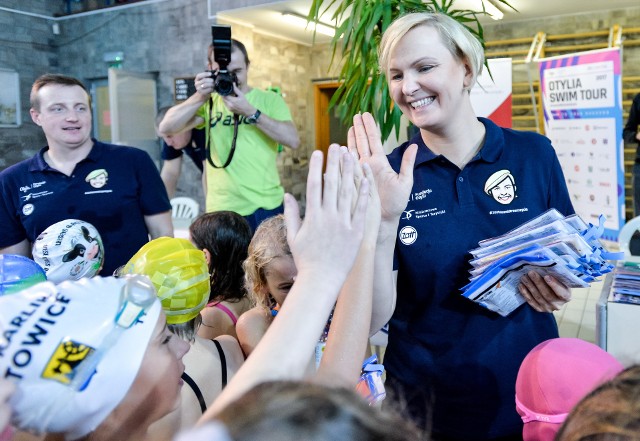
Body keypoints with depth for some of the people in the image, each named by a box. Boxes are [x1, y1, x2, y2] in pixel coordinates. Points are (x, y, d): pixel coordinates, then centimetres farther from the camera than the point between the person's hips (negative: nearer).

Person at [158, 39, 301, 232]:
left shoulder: (269, 99, 2)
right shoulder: (208, 103, 8)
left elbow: (293, 140, -13)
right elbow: (166, 129, -4)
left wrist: (250, 111, -19)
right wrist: (200, 97, -15)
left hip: (266, 208, -1)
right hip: (221, 210, 1)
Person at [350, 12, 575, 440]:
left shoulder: (535, 154, -6)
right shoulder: (389, 176, -10)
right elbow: (375, 314, -15)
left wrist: (561, 287, -14)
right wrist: (384, 219, -29)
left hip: (529, 392, 1)